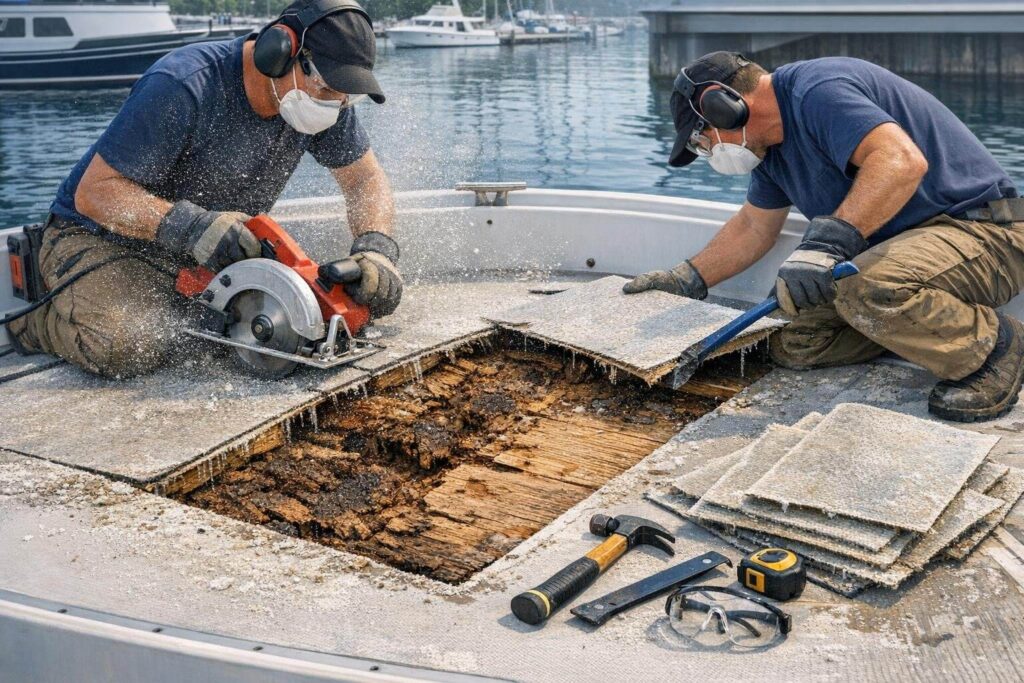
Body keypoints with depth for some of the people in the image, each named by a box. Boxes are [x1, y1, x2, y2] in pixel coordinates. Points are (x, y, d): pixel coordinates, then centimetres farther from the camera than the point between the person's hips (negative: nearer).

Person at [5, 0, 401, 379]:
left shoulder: (326, 96, -11)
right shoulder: (183, 87, -30)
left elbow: (365, 178, -2)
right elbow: (95, 191, -26)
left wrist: (376, 250, -23)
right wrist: (189, 225, -41)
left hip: (212, 249, 7)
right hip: (100, 237, -7)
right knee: (131, 347, -32)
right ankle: (37, 315, 2)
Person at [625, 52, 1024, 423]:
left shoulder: (817, 92, -21)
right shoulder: (771, 145, 11)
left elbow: (903, 161, -37)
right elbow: (753, 228, 25)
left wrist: (828, 241, -43)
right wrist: (688, 280, 23)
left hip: (985, 231, -9)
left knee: (867, 290, -38)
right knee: (793, 347, -1)